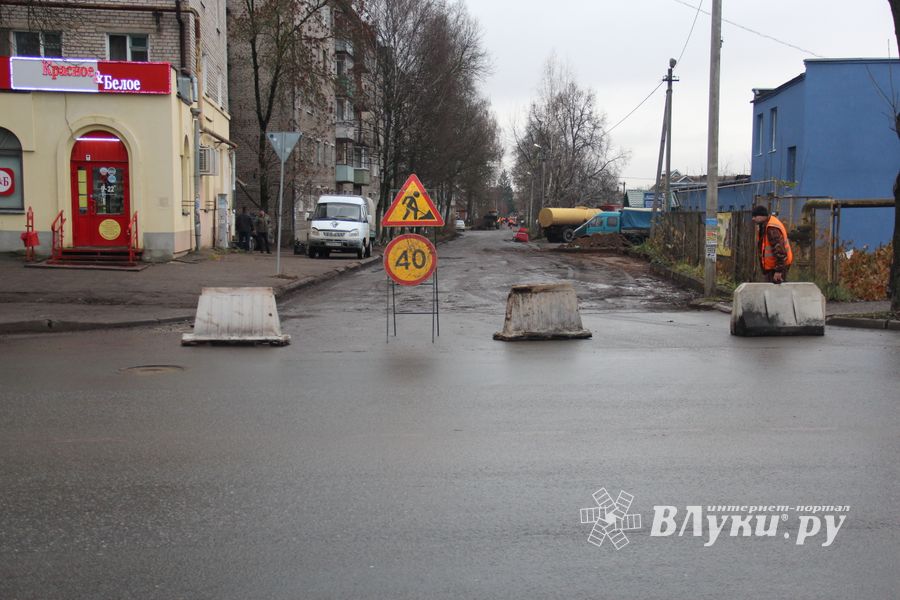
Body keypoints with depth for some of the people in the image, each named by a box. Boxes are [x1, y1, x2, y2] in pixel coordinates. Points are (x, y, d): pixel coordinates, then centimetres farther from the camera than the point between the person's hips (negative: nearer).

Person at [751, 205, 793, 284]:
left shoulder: (772, 228, -25)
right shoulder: (765, 226, 9)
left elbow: (779, 250, -28)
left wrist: (779, 270, -27)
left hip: (777, 266, -10)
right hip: (771, 266, 10)